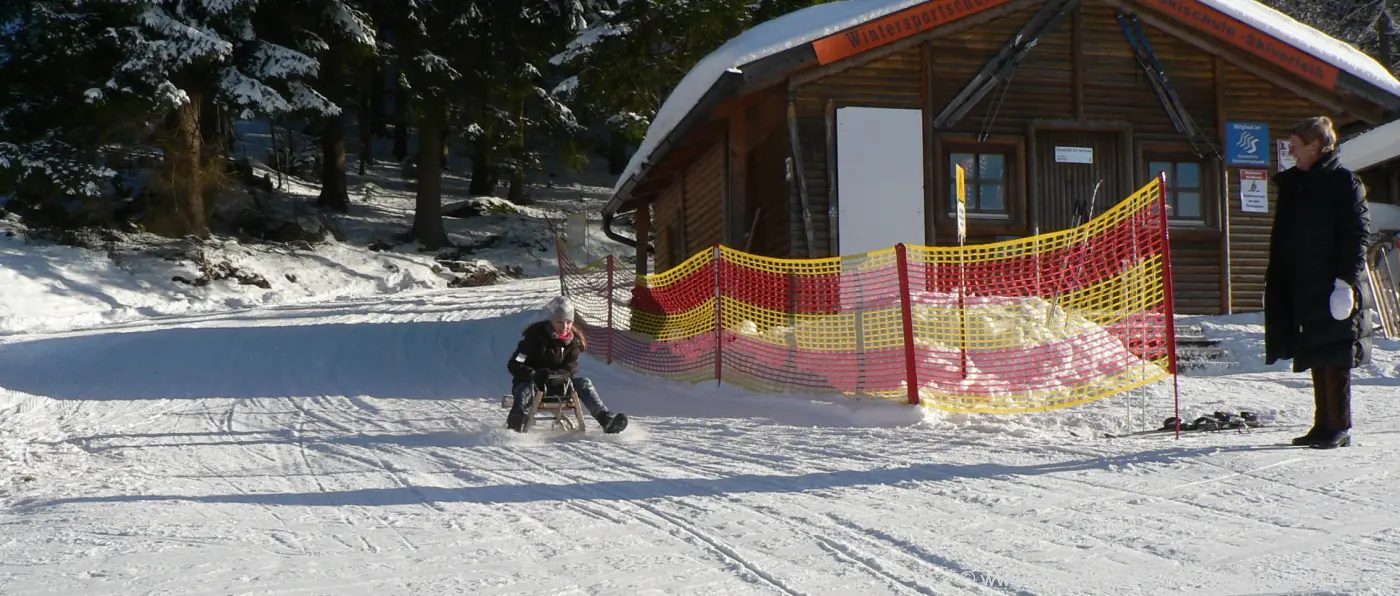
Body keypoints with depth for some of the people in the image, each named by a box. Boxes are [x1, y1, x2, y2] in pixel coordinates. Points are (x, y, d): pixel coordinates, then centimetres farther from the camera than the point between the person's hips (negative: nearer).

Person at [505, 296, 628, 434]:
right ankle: (515, 424, -67)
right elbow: (514, 364, -15)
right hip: (530, 382, -4)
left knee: (583, 383, -17)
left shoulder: (573, 340, 1)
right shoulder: (535, 336, -13)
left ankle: (606, 419, -31)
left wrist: (551, 374, -27)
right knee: (526, 389, -38)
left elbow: (571, 369, -6)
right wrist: (533, 375, -35)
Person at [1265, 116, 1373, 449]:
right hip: (1304, 289, 7)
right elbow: (1282, 239, 19)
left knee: (1334, 358, -6)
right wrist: (1274, 281, 14)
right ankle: (1323, 424, 17)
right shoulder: (1292, 184, 16)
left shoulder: (1344, 183, -6)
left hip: (1334, 286, -7)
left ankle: (1339, 427, 0)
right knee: (1316, 358, 10)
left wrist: (1346, 279, -18)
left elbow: (1356, 234, -11)